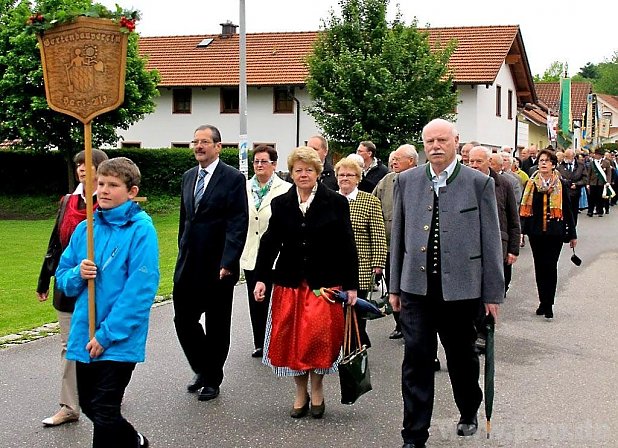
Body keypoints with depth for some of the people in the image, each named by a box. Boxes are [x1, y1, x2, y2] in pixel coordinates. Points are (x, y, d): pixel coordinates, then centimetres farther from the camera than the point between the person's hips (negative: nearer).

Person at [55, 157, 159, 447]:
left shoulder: (141, 230, -12)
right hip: (84, 337, 7)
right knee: (89, 405, 19)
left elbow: (140, 290, -18)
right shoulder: (85, 229, 5)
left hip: (119, 340, -6)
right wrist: (78, 274, -11)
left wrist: (107, 335, -18)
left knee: (104, 412, -1)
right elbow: (63, 277, 13)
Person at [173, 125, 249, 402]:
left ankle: (212, 379, 21)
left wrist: (227, 262, -19)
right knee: (184, 320, 7)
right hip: (189, 264, 6)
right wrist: (183, 252, 14)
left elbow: (238, 224, -14)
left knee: (217, 326, 7)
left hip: (218, 266, -6)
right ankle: (202, 370, 27)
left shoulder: (233, 178, -9)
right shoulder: (188, 177, 11)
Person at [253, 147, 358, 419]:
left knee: (319, 337, -9)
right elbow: (269, 243, 6)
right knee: (291, 339, 2)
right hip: (290, 284, 3)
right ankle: (300, 393, 19)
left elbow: (347, 246, 1)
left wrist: (351, 285, -2)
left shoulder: (335, 203, 0)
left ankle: (317, 389, 14)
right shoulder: (281, 204, 8)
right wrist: (261, 278, -4)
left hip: (324, 283, -3)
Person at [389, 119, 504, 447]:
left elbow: (491, 241, -1)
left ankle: (469, 413, 41)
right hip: (417, 286, 1)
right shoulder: (407, 181, 5)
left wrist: (493, 293, -1)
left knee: (462, 357, 15)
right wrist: (394, 286, 10)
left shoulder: (479, 183, -2)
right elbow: (397, 236, 10)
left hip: (461, 287, -1)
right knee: (416, 361, -1)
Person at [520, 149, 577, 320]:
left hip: (555, 233, -2)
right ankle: (544, 302, 20)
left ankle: (548, 305, 2)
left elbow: (567, 210, 6)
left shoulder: (561, 185, 2)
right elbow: (524, 209, 3)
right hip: (536, 233, 2)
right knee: (539, 267, 8)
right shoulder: (531, 184, 3)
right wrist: (520, 231, -4)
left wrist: (572, 234, 7)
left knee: (550, 267, -4)